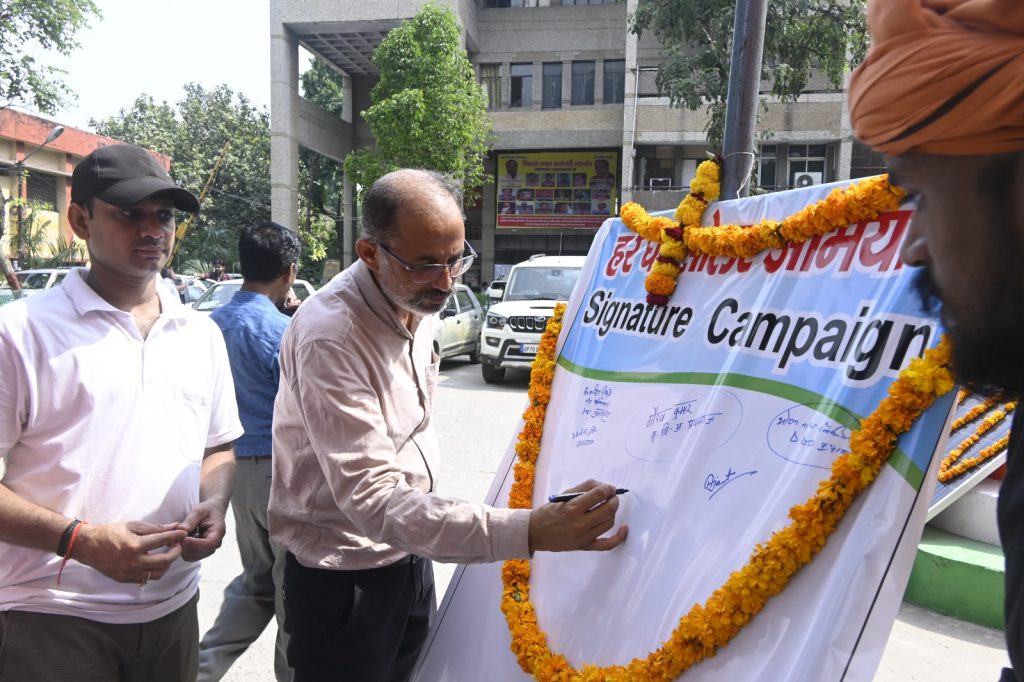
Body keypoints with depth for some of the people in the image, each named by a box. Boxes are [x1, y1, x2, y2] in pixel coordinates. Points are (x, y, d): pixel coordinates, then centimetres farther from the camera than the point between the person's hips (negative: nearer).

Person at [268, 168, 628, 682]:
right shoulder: (329, 337, -29)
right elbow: (371, 499, -35)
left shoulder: (416, 301, -2)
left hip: (409, 554, 7)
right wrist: (528, 531, -44)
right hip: (345, 576, -7)